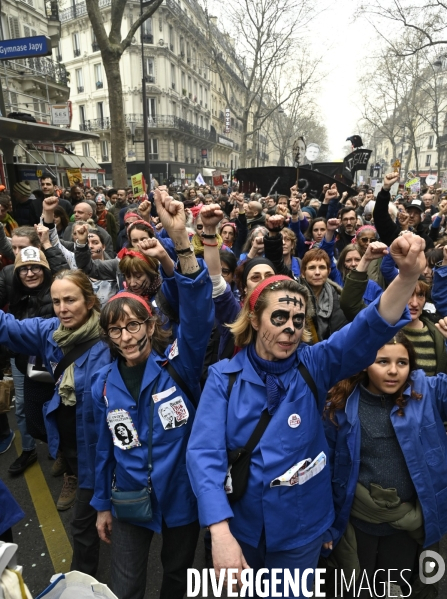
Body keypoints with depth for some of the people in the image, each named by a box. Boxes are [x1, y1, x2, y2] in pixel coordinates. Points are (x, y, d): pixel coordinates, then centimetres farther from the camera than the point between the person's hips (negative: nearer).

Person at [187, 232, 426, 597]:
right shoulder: (224, 375, -14)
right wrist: (220, 532, -30)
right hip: (239, 524, 0)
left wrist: (408, 277, -44)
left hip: (301, 527, 0)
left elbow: (370, 331, -27)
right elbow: (204, 452, -20)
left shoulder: (314, 366, -12)